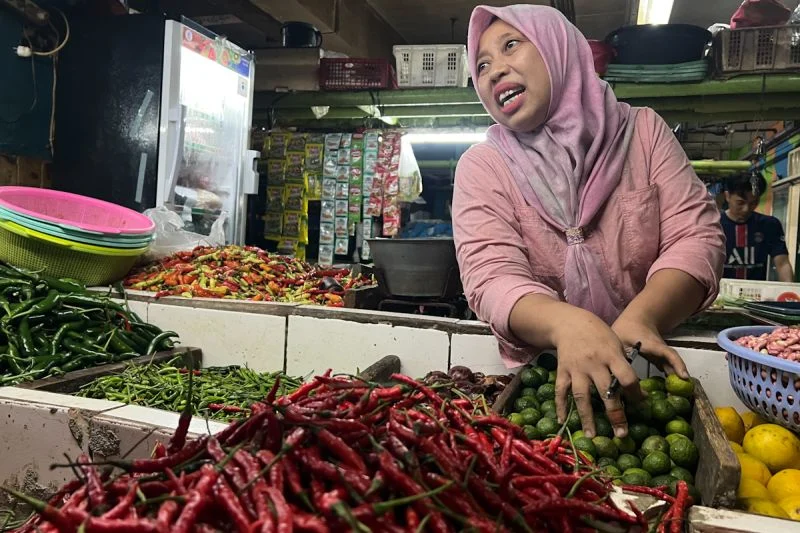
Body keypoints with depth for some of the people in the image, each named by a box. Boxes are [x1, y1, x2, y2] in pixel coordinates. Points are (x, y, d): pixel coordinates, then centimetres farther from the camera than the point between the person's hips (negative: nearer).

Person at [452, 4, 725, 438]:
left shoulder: (642, 130, 2)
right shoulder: (481, 166, -3)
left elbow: (695, 236, -5)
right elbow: (492, 277, -15)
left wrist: (642, 317, -26)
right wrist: (566, 324, -36)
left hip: (643, 370, 1)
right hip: (536, 379, 0)